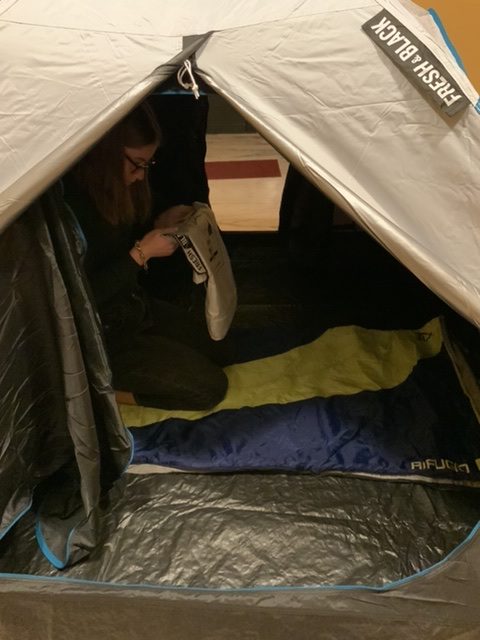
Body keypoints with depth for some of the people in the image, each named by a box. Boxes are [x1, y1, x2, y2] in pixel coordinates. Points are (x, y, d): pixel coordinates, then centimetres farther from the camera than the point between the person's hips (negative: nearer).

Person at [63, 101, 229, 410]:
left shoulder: (113, 189, -3)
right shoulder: (70, 203, -29)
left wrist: (159, 226, -4)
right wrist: (141, 254, -25)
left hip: (131, 304, 9)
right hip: (99, 334, -9)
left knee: (212, 351, 15)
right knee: (209, 386, -6)